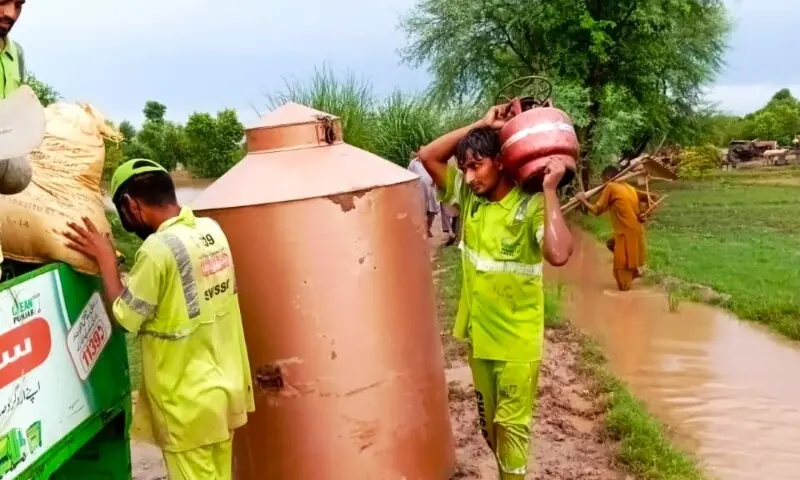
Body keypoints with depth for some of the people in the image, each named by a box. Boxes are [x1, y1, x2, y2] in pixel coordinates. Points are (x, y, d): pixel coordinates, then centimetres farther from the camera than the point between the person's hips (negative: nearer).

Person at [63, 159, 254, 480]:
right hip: (223, 386, 7)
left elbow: (124, 317, -13)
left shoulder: (158, 248, -22)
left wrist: (106, 260, -4)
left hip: (187, 401, -7)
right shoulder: (212, 230, 2)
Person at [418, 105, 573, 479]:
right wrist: (480, 125, -10)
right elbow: (428, 156, -4)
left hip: (516, 338, -6)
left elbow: (559, 254, -37)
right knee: (489, 420, 22)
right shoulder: (468, 196, -3)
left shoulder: (531, 206, -20)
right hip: (478, 331, 6)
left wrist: (549, 190, -32)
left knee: (511, 423, 7)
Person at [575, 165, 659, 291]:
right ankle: (634, 269, 25)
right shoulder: (630, 188, 14)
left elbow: (597, 210, -7)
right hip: (636, 230, 8)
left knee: (621, 265, 5)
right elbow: (654, 197, 15)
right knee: (611, 244, 29)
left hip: (626, 232, -8)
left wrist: (583, 200, 6)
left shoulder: (610, 187, -6)